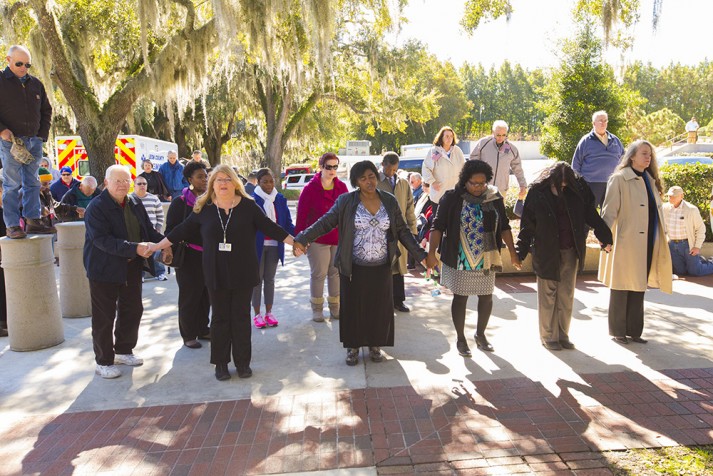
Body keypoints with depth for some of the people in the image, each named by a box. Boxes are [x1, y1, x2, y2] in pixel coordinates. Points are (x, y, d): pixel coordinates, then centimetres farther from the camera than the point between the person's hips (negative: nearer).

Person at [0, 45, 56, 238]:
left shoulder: (35, 83, 14)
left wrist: (43, 133, 10)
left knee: (32, 183, 7)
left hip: (34, 141, 5)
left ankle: (33, 221, 13)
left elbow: (46, 110, 21)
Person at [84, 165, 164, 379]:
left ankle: (123, 351, 35)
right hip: (104, 269, -7)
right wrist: (135, 248, -34)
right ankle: (103, 362, 18)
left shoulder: (135, 203, 6)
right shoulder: (96, 207, -15)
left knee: (132, 310, 16)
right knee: (104, 317, 4)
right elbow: (102, 240, -26)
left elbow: (148, 230, 11)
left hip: (132, 267, 7)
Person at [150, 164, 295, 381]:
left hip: (243, 273, -1)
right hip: (216, 274, 1)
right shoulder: (204, 208, 1)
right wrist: (155, 247, 8)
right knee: (220, 318, 9)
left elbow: (269, 227, -3)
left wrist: (295, 243, -7)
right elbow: (182, 230, 7)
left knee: (241, 317, 8)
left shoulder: (248, 206, -3)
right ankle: (220, 363, 21)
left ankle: (242, 362, 20)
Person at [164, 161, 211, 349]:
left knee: (206, 295, 11)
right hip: (189, 257, -5)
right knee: (189, 296, 3)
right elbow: (171, 230, -5)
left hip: (209, 256, 5)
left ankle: (203, 330, 26)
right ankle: (188, 335, 16)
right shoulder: (180, 202, -5)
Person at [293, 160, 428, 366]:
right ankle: (352, 347, 27)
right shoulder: (346, 202, -6)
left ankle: (375, 345, 32)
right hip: (354, 268, -2)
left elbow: (402, 231, 6)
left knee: (380, 307, 11)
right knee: (353, 307, 8)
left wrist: (420, 255, 3)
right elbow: (325, 222, -8)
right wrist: (302, 239, -20)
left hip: (382, 267, 2)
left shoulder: (390, 201, 2)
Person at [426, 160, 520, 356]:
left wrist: (512, 252, 9)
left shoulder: (495, 198, 2)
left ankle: (480, 334, 34)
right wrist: (431, 253, -18)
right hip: (459, 260, -4)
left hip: (486, 260, 4)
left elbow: (504, 226, 11)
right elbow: (437, 226, -10)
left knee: (486, 297, 12)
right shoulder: (452, 198, -9)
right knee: (460, 298, 4)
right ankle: (461, 338, 22)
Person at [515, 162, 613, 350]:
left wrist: (605, 236, 5)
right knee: (548, 296, 6)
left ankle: (563, 335, 24)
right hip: (546, 253, -3)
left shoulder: (577, 190, -1)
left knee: (567, 296, 10)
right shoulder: (537, 193, -8)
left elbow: (590, 213, 7)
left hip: (570, 252, 3)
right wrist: (520, 253, -7)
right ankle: (548, 336, 19)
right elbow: (527, 224, -6)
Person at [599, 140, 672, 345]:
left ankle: (634, 331, 21)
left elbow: (657, 210, 20)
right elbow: (609, 211, -13)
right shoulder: (619, 179, -6)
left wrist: (662, 235, 17)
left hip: (647, 245, 7)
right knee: (622, 289, 2)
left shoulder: (650, 180, 17)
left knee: (639, 288, 12)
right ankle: (617, 331, 13)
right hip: (626, 243, -7)